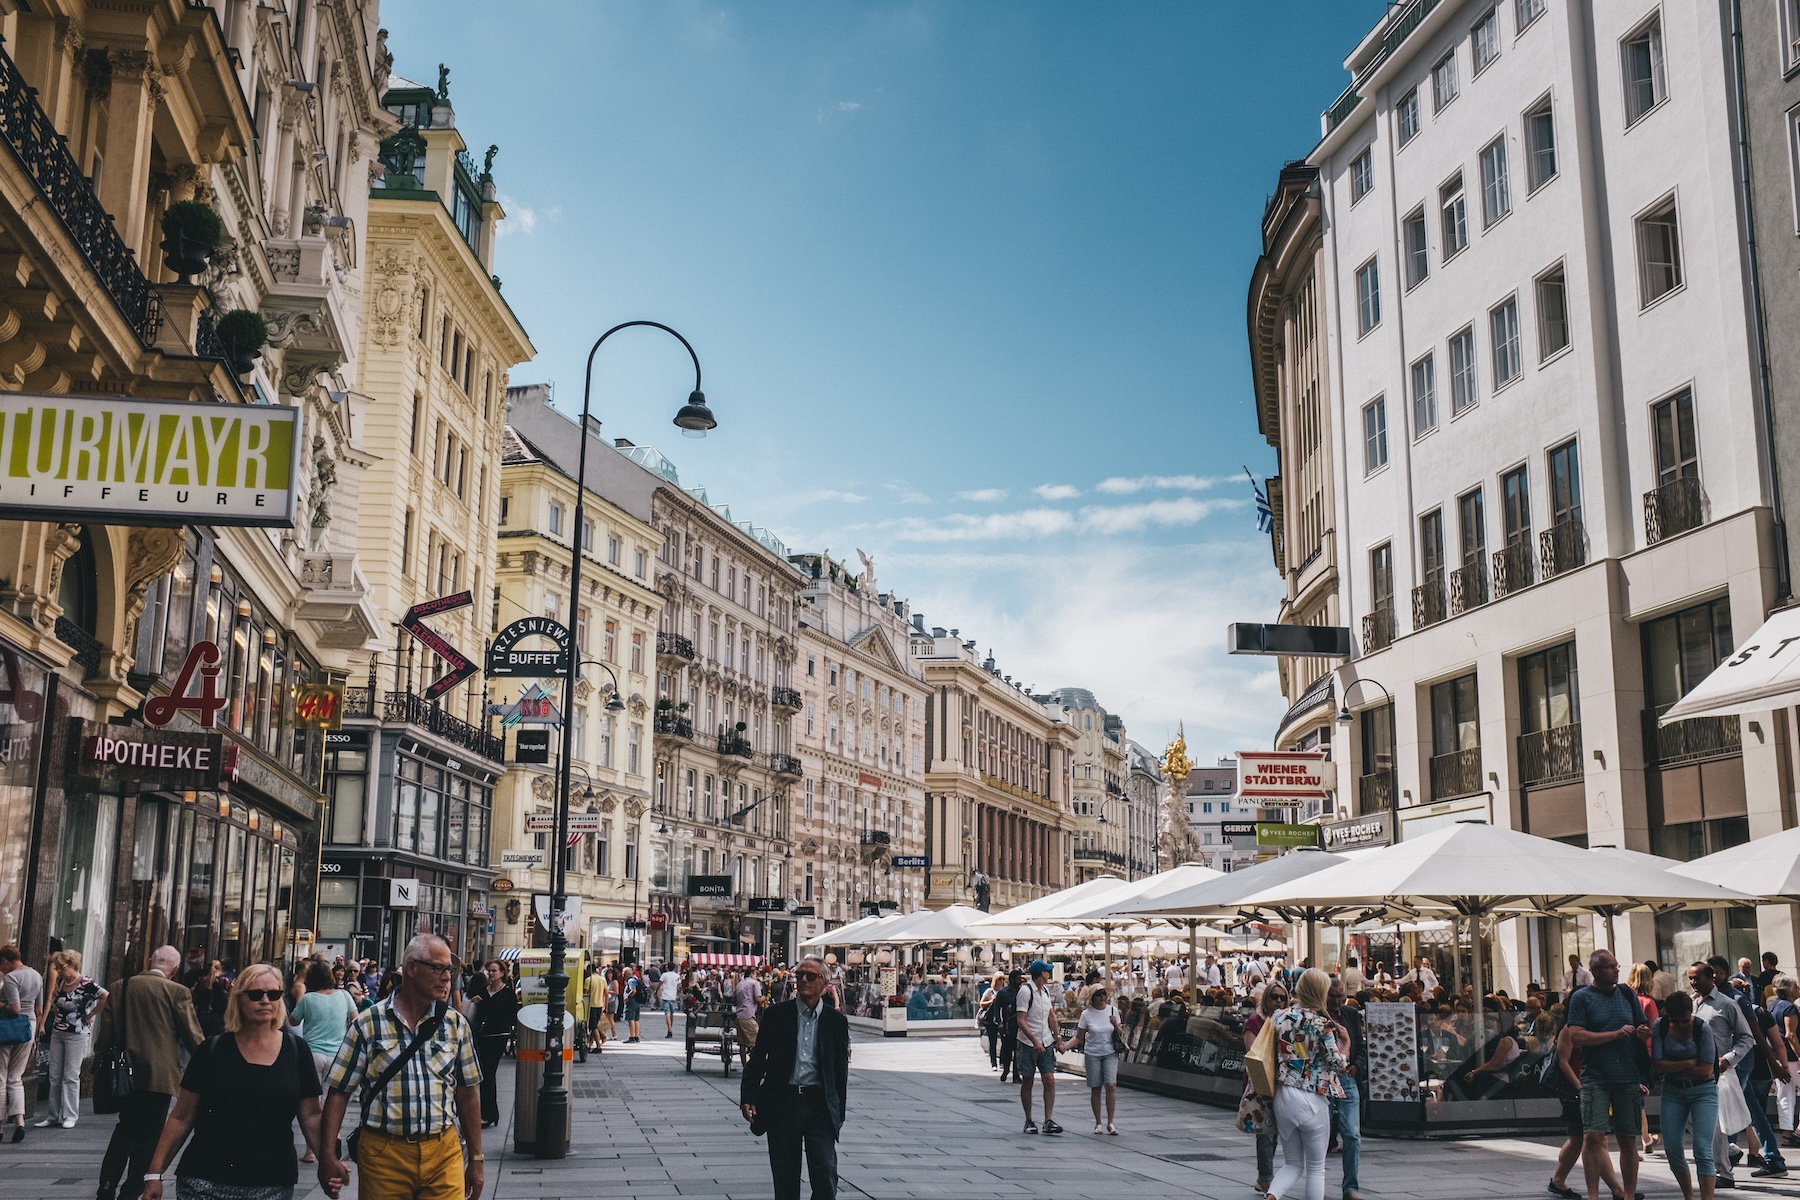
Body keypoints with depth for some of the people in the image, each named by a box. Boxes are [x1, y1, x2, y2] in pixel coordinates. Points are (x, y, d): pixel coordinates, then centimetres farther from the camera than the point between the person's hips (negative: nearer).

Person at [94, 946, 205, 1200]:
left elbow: (105, 1032, 4)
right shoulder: (177, 992, -11)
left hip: (126, 1072, 5)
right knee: (147, 1138, 5)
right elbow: (193, 1037, -9)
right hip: (159, 1075, -5)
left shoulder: (119, 988, 2)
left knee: (124, 1131, 21)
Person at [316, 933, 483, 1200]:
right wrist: (328, 1157, -9)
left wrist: (476, 1158, 8)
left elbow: (467, 1093, 9)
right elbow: (338, 1092, -2)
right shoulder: (368, 1024, -2)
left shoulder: (456, 1024, 6)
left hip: (444, 1152, 2)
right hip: (383, 1154, -2)